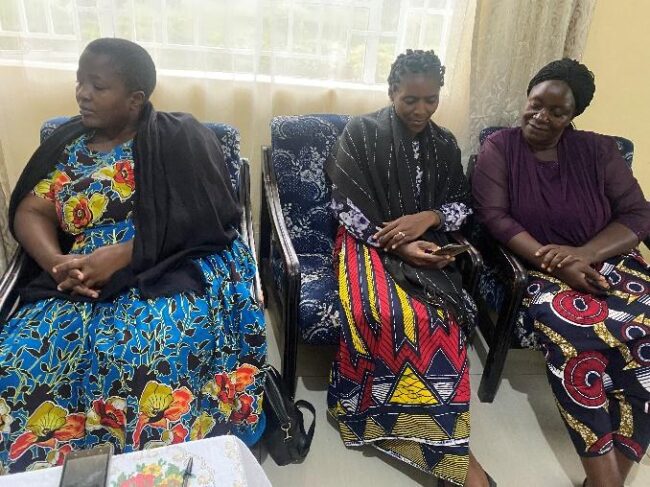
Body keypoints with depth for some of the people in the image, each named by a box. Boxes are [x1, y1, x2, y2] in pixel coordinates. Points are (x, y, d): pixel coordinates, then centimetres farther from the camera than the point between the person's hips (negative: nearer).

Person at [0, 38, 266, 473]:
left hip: (178, 269, -4)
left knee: (151, 351, -35)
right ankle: (40, 461, 3)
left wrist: (121, 256, -18)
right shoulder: (67, 143, 17)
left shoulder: (182, 139, 0)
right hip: (83, 284, 5)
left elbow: (203, 221, -10)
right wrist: (57, 263, -13)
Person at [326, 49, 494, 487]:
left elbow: (463, 205, 11)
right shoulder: (361, 132, 0)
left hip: (426, 246, 4)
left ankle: (447, 440, -19)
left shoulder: (445, 144, 13)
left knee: (441, 317, -30)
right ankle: (448, 446, -26)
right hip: (368, 241, -3)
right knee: (384, 314, -33)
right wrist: (398, 246, -19)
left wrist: (427, 218, -13)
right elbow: (347, 206, -7)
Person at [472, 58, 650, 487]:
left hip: (608, 259, 3)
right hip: (540, 267, -2)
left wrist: (582, 253, -18)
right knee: (572, 331, -34)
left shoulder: (599, 151, 8)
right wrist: (556, 264, -20)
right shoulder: (499, 148, 2)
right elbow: (494, 216, -9)